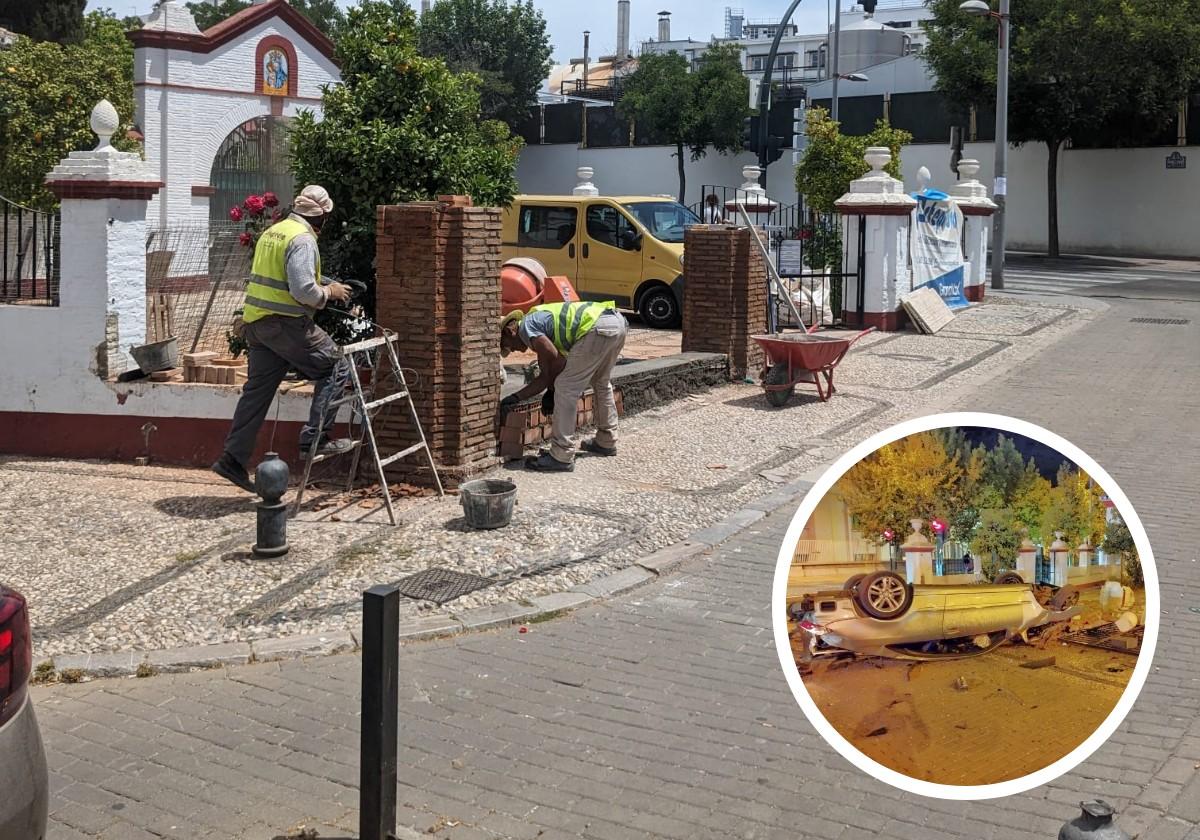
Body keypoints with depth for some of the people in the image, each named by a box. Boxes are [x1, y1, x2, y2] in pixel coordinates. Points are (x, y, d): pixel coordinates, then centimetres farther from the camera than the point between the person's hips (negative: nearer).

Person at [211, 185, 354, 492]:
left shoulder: (272, 231, 17)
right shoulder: (303, 239, -13)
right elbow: (303, 290, -22)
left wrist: (322, 284, 23)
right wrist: (329, 292, -3)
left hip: (256, 321, 9)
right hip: (284, 323, -9)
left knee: (257, 389, 12)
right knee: (335, 368, 2)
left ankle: (233, 459, 10)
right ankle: (314, 439, -3)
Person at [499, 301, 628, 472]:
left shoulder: (526, 326, 3)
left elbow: (557, 362, -5)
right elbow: (546, 375, 29)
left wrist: (552, 388, 12)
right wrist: (516, 398, 28)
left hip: (599, 327, -10)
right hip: (618, 322, 10)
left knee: (565, 388, -3)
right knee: (601, 383, 30)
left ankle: (562, 456, -1)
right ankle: (606, 442, 44)